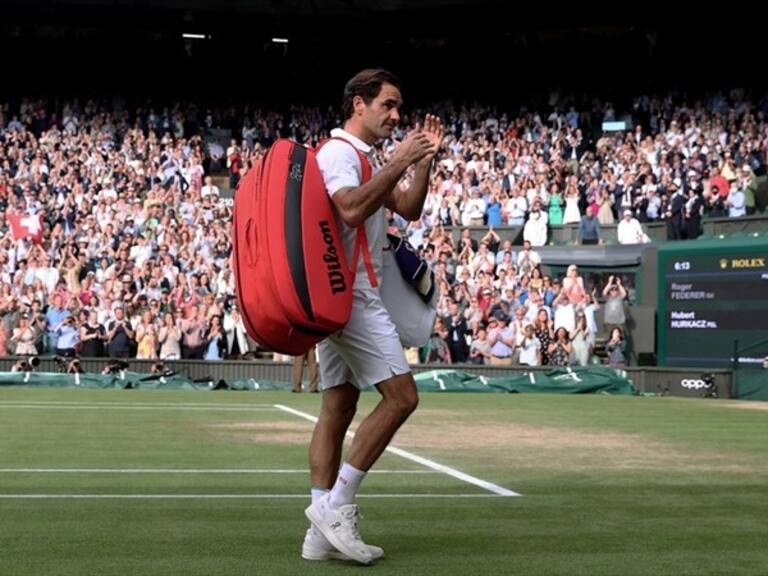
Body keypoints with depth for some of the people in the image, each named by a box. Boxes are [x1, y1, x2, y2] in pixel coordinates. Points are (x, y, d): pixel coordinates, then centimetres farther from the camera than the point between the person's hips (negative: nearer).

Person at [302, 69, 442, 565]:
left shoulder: (362, 158, 22)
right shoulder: (340, 152, -10)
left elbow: (408, 210, 22)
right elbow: (351, 210, -27)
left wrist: (425, 160, 10)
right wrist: (399, 163, -23)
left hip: (338, 297, 11)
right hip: (351, 295, -11)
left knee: (338, 410, 6)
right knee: (401, 396, -12)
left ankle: (322, 533, 7)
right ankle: (336, 504, -9)